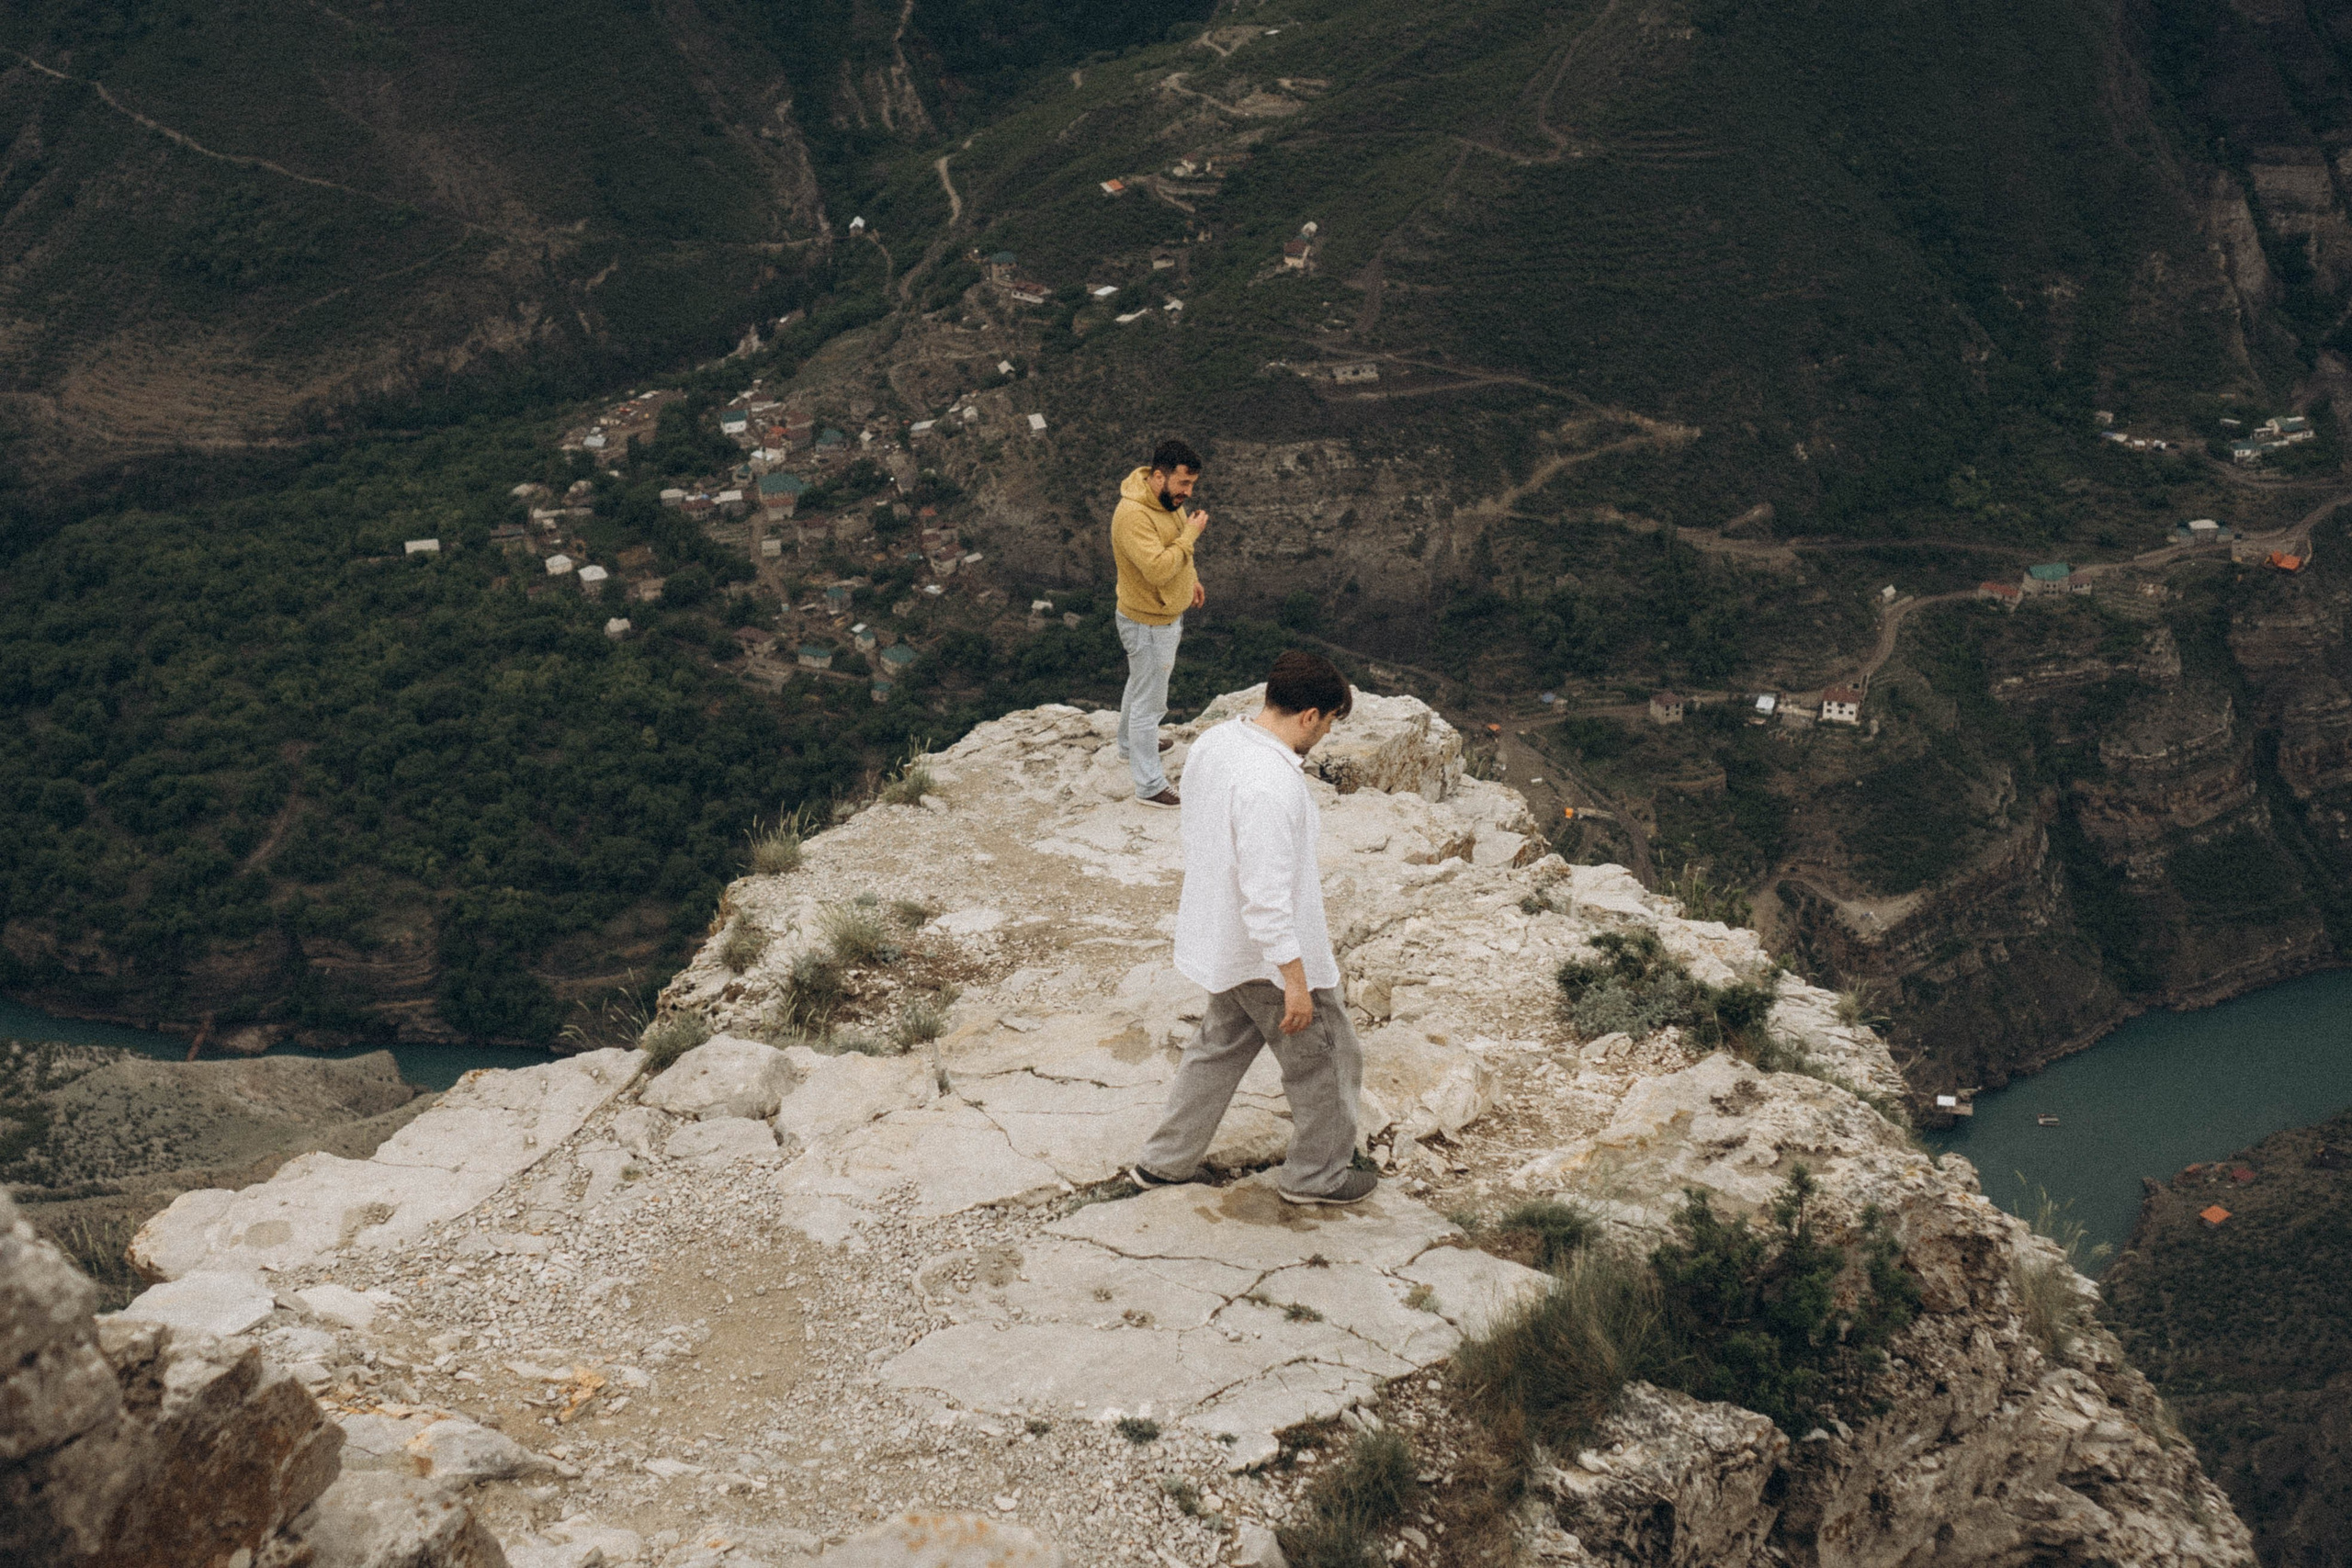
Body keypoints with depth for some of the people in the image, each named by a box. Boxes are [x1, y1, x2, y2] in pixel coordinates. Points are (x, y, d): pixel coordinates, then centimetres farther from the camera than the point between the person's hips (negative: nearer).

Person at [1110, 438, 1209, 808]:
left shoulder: (1168, 500, -2)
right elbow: (1157, 568, -39)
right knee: (1150, 703, 3)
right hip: (1148, 625, -10)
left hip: (1167, 614, 10)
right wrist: (1190, 534, -31)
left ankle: (1130, 747, 51)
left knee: (1140, 686, 29)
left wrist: (1191, 579, 17)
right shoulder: (1133, 515, -33)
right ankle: (1150, 786, 15)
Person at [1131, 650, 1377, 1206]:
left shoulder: (1212, 744, -4)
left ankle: (1164, 1161, 34)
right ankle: (1317, 1174, 30)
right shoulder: (1271, 783, -33)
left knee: (1220, 1045, 25)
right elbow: (1266, 894, -31)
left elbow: (1200, 834, 13)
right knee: (1326, 1060, 13)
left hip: (1221, 942, 9)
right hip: (1271, 953, -9)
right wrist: (1295, 979, -25)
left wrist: (1193, 890, 28)